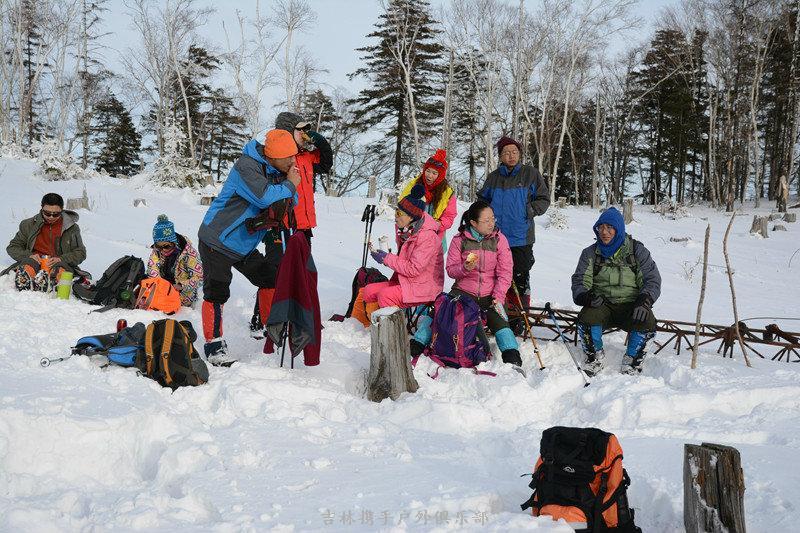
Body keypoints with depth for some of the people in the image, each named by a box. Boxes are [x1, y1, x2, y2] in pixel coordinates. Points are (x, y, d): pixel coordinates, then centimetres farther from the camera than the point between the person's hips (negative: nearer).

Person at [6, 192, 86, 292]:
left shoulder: (72, 228, 12)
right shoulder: (29, 225, 14)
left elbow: (80, 253, 12)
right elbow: (13, 247, 16)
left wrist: (61, 259, -8)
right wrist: (29, 255, -6)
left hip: (60, 262, -1)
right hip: (35, 260, 1)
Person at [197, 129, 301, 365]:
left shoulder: (276, 171, 5)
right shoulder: (247, 166, -23)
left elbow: (289, 203, 10)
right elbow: (265, 197, -35)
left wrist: (291, 189, -12)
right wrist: (290, 185, -18)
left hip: (245, 245, 9)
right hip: (217, 242, -9)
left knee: (269, 279, 11)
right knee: (216, 292, -9)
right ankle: (214, 345, 0)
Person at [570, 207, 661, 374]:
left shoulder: (637, 251, 5)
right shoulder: (590, 253, 9)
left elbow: (652, 280, 1)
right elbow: (580, 281, 3)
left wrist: (644, 301, -19)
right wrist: (587, 296, -21)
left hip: (631, 305, 0)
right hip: (602, 304, 1)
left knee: (647, 322, -31)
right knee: (587, 317, -32)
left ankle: (632, 359, -2)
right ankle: (595, 356, -2)